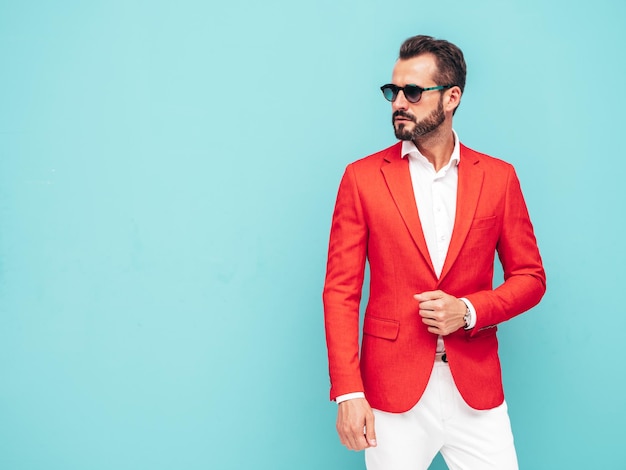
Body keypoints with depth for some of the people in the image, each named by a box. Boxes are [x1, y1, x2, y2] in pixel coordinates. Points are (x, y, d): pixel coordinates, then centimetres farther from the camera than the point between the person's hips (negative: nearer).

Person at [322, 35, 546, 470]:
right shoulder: (363, 177, -1)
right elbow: (341, 290, -3)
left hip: (477, 390, 2)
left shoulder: (498, 177, 4)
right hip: (392, 391, -1)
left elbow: (530, 277, 8)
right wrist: (347, 391, -10)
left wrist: (468, 311, -11)